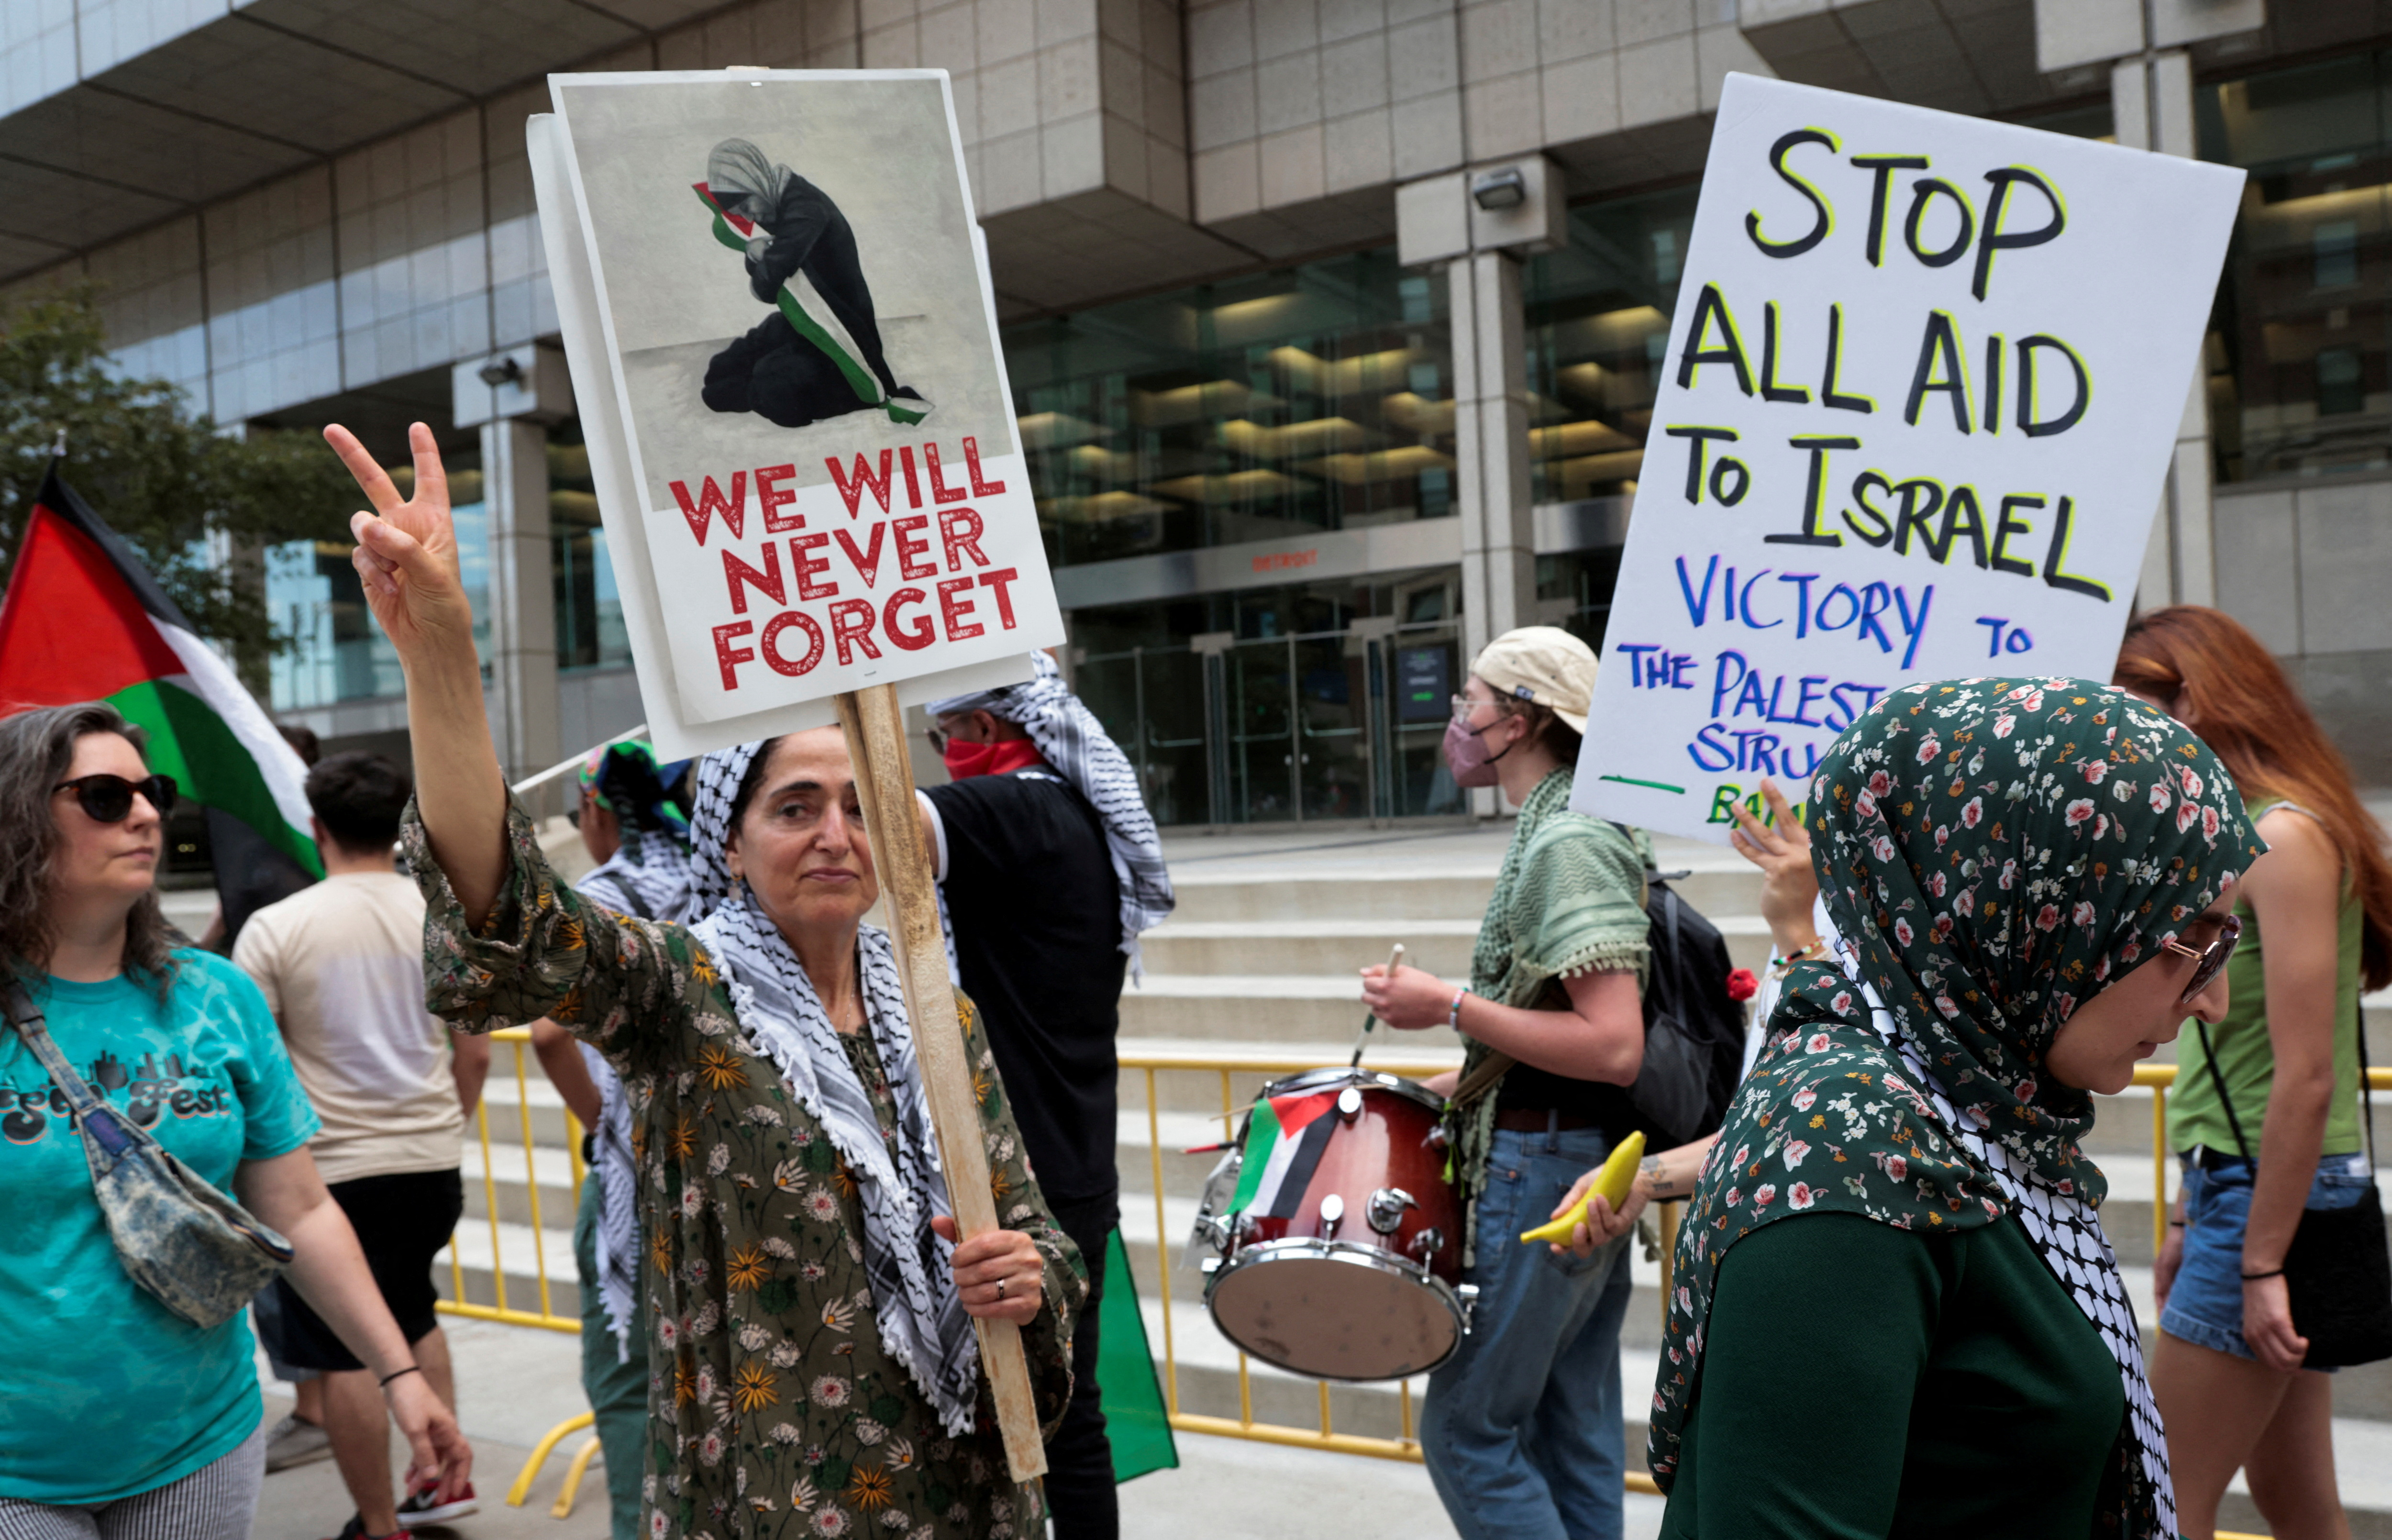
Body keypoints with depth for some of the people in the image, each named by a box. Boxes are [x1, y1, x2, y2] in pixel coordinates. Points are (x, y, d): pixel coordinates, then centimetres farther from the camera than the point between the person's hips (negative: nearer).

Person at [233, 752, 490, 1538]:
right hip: (434, 1161, 4)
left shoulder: (277, 927, -10)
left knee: (347, 1356, 8)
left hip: (330, 1170, -4)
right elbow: (474, 1058, 5)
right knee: (415, 1316, 26)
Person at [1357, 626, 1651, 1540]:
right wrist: (1456, 1085, 15)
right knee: (1577, 1436, 15)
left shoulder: (1568, 843, -17)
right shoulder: (1558, 832, 14)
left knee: (1467, 1429, -1)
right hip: (1589, 1165, 10)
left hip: (1541, 1168, -10)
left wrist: (1448, 1007, -20)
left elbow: (1614, 1047, -25)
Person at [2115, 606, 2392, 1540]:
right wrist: (2189, 1222, 17)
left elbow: (2306, 1077, -19)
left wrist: (2260, 1264, -17)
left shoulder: (2288, 837, -16)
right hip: (2237, 1186, 9)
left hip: (2275, 1196, -9)